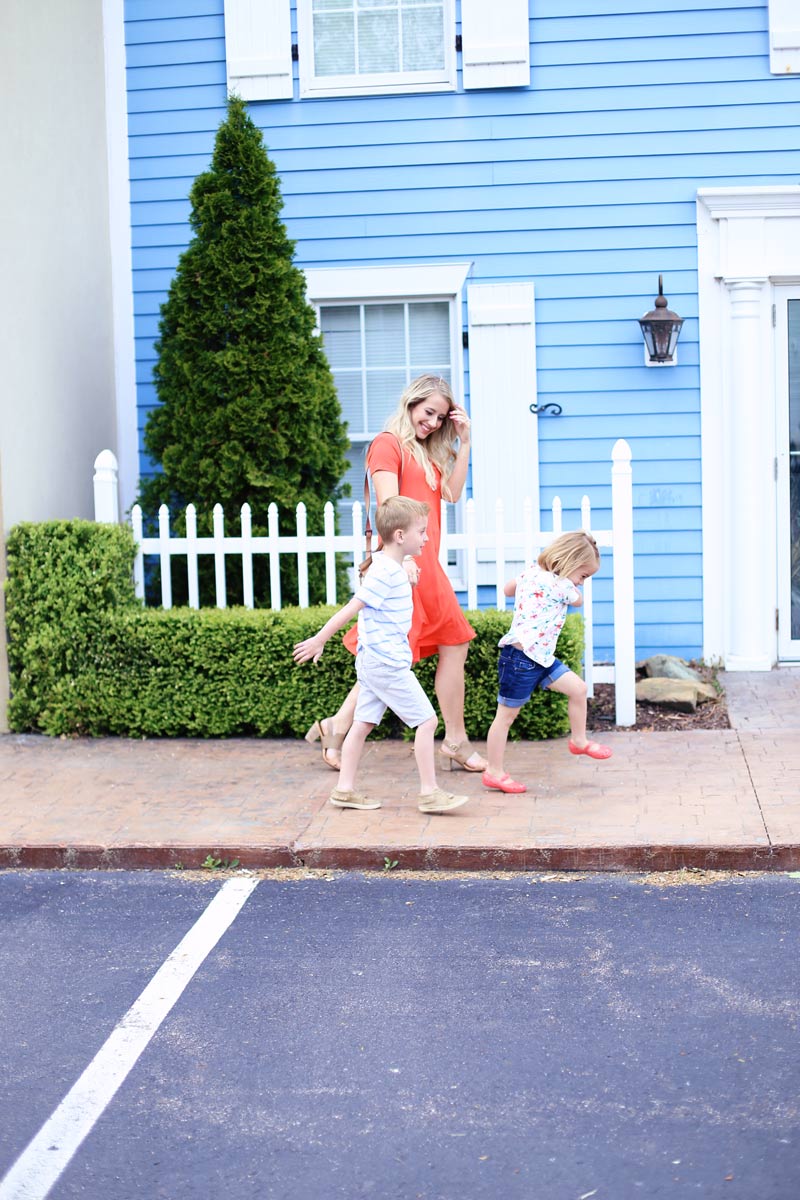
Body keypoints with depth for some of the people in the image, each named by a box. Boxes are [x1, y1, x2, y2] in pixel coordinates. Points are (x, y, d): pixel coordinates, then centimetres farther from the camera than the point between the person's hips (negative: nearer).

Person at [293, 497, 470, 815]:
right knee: (426, 720, -5)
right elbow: (351, 609, -17)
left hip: (372, 661, 10)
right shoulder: (386, 573, -19)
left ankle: (344, 790, 14)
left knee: (363, 724, 11)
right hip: (388, 663, -10)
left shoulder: (389, 568, 12)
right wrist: (319, 640, -15)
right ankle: (429, 793, -1)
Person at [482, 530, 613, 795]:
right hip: (521, 658, -10)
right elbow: (578, 600, 2)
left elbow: (509, 588, 26)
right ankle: (494, 773, 8)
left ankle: (579, 740, 28)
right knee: (506, 714, 0)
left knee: (578, 688, 10)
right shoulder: (558, 584, -19)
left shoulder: (532, 572, 8)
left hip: (540, 657, 10)